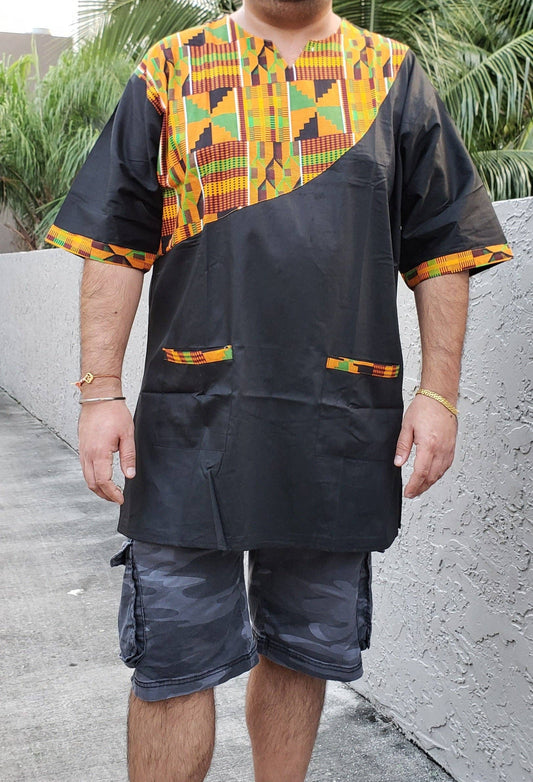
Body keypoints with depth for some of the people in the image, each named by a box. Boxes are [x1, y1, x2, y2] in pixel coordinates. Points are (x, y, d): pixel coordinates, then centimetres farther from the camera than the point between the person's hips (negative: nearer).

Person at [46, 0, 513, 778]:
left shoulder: (394, 76, 12)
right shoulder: (170, 70, 10)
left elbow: (442, 250, 9)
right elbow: (115, 244, 5)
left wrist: (438, 393, 0)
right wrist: (100, 392, -3)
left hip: (342, 431, 2)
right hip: (194, 421, -1)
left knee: (302, 651, 14)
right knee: (173, 663, 3)